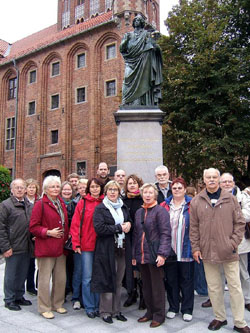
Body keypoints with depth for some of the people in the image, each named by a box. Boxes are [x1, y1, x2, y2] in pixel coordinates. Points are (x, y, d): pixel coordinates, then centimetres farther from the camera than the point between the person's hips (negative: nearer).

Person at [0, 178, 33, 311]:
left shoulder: (29, 205, 10)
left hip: (26, 248, 6)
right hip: (13, 248, -5)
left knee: (23, 274, 16)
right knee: (11, 275, 7)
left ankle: (19, 296, 32)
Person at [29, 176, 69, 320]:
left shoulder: (61, 203, 12)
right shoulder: (40, 204, -9)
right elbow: (33, 227, -10)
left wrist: (66, 236, 9)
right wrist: (48, 232, -18)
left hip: (61, 247, 7)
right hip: (46, 248, -7)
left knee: (61, 278, 13)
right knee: (45, 279, 3)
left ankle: (57, 304, 30)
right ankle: (44, 308, 18)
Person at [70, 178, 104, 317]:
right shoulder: (82, 203, 0)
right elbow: (75, 225, -2)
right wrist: (76, 243, -8)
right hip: (86, 245, -2)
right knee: (87, 277, 3)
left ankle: (97, 306, 24)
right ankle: (89, 307, 17)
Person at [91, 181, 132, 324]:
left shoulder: (124, 207, 13)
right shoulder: (100, 209, -5)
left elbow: (130, 221, 24)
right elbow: (100, 228, -16)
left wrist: (129, 224, -1)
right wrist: (119, 228, -15)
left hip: (122, 248, 5)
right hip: (107, 249, -5)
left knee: (118, 281, 13)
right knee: (107, 281, 3)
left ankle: (116, 310, 25)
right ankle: (106, 311, 18)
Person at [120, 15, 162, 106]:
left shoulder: (147, 34, 14)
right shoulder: (129, 35, 21)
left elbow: (155, 48, 4)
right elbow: (122, 49, 10)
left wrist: (153, 39, -14)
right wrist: (126, 40, -5)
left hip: (142, 63, -2)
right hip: (131, 63, 2)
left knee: (141, 83, -12)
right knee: (129, 83, -11)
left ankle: (142, 104, -15)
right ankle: (127, 105, -15)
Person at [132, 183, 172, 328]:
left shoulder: (161, 210, -8)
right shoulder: (139, 212, 13)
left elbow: (165, 234, -14)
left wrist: (162, 253, -21)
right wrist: (134, 255, 13)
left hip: (155, 256, -6)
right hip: (141, 256, 6)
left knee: (157, 286, 4)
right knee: (146, 286, 16)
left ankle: (159, 315, 20)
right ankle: (150, 312, 32)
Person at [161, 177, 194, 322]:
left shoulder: (192, 205, 0)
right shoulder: (165, 205, 7)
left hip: (186, 250, -2)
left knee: (186, 280, 8)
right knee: (171, 280, 11)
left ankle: (187, 309, 23)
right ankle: (173, 307, 27)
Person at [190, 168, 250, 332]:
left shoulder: (230, 199, 0)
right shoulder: (196, 201, 3)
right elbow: (194, 227, 5)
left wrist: (234, 243, -7)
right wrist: (195, 247, 0)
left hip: (228, 251, -1)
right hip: (207, 251, 1)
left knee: (235, 286, 6)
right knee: (214, 287, 12)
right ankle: (220, 317, 29)